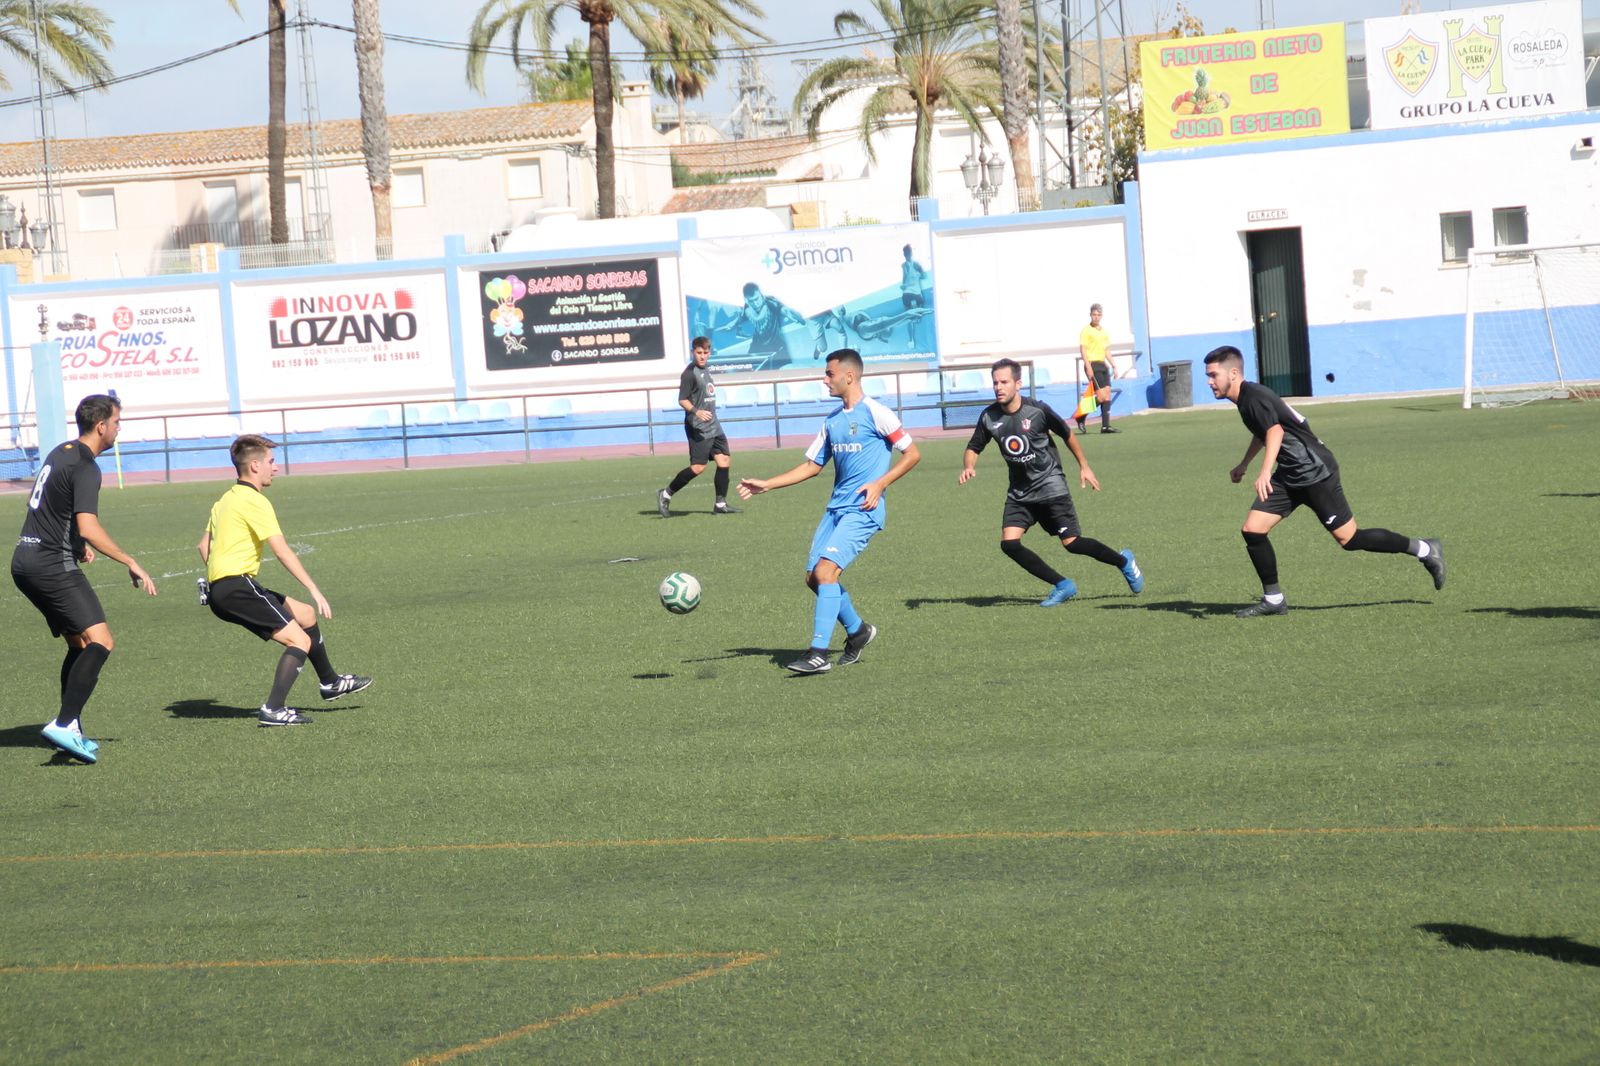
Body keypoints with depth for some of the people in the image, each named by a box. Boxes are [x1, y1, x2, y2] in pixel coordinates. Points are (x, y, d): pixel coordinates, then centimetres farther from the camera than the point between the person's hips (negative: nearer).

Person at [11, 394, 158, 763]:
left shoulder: (60, 453, 17)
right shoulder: (84, 467, -14)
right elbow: (88, 527, -25)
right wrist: (131, 563, -20)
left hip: (25, 562, 10)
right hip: (52, 564, -10)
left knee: (79, 644, 15)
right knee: (100, 641, -16)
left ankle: (71, 732, 12)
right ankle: (64, 724, -26)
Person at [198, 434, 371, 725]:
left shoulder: (226, 500, 18)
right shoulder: (255, 501, -12)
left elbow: (204, 545, 24)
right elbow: (282, 551, -18)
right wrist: (314, 590, -18)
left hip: (219, 590, 10)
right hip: (237, 587, -10)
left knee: (306, 614, 20)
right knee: (300, 641, -12)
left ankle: (330, 682, 32)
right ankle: (274, 709, -22)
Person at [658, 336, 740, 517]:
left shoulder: (705, 371, 15)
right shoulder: (690, 373, -12)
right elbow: (682, 400, -16)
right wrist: (696, 412, -31)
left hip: (713, 426, 9)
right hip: (698, 428, -9)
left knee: (724, 460, 3)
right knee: (698, 466, -12)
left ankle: (720, 504, 8)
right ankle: (666, 495, 0)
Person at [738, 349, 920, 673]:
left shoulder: (874, 413, -8)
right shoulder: (833, 420, 14)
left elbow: (912, 454, -5)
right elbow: (812, 465, 21)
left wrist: (880, 483, -16)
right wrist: (767, 485, 14)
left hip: (863, 510, -8)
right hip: (835, 508, 8)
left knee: (826, 570, -20)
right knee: (813, 577, 5)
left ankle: (819, 653, -20)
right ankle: (858, 631, 26)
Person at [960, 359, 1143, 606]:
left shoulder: (1038, 410, -15)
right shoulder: (989, 417, -6)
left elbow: (1067, 434, 1)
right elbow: (973, 448, 7)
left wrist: (1084, 466, 6)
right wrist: (968, 467, -15)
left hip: (1050, 486, -4)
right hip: (1019, 492, 4)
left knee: (1071, 542, -10)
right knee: (1009, 543, -13)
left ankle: (1123, 561, 18)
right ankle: (1063, 586, 0)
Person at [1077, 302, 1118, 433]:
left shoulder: (1104, 332, 17)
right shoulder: (1086, 330, -6)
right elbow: (1083, 349, -11)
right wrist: (1088, 367, -19)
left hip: (1103, 364, 8)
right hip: (1093, 365, -8)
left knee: (1107, 394, 1)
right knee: (1101, 396, -13)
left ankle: (1106, 426, 3)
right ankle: (1081, 417, 2)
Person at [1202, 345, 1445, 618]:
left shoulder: (1254, 397, -20)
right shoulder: (1245, 398, 11)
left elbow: (1275, 431, -38)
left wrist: (1265, 473, -51)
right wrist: (1244, 464, 43)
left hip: (1314, 471, -9)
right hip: (1289, 476, 9)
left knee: (1348, 539, -3)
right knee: (1252, 530, -2)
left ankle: (1425, 550, 10)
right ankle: (1273, 600, 8)